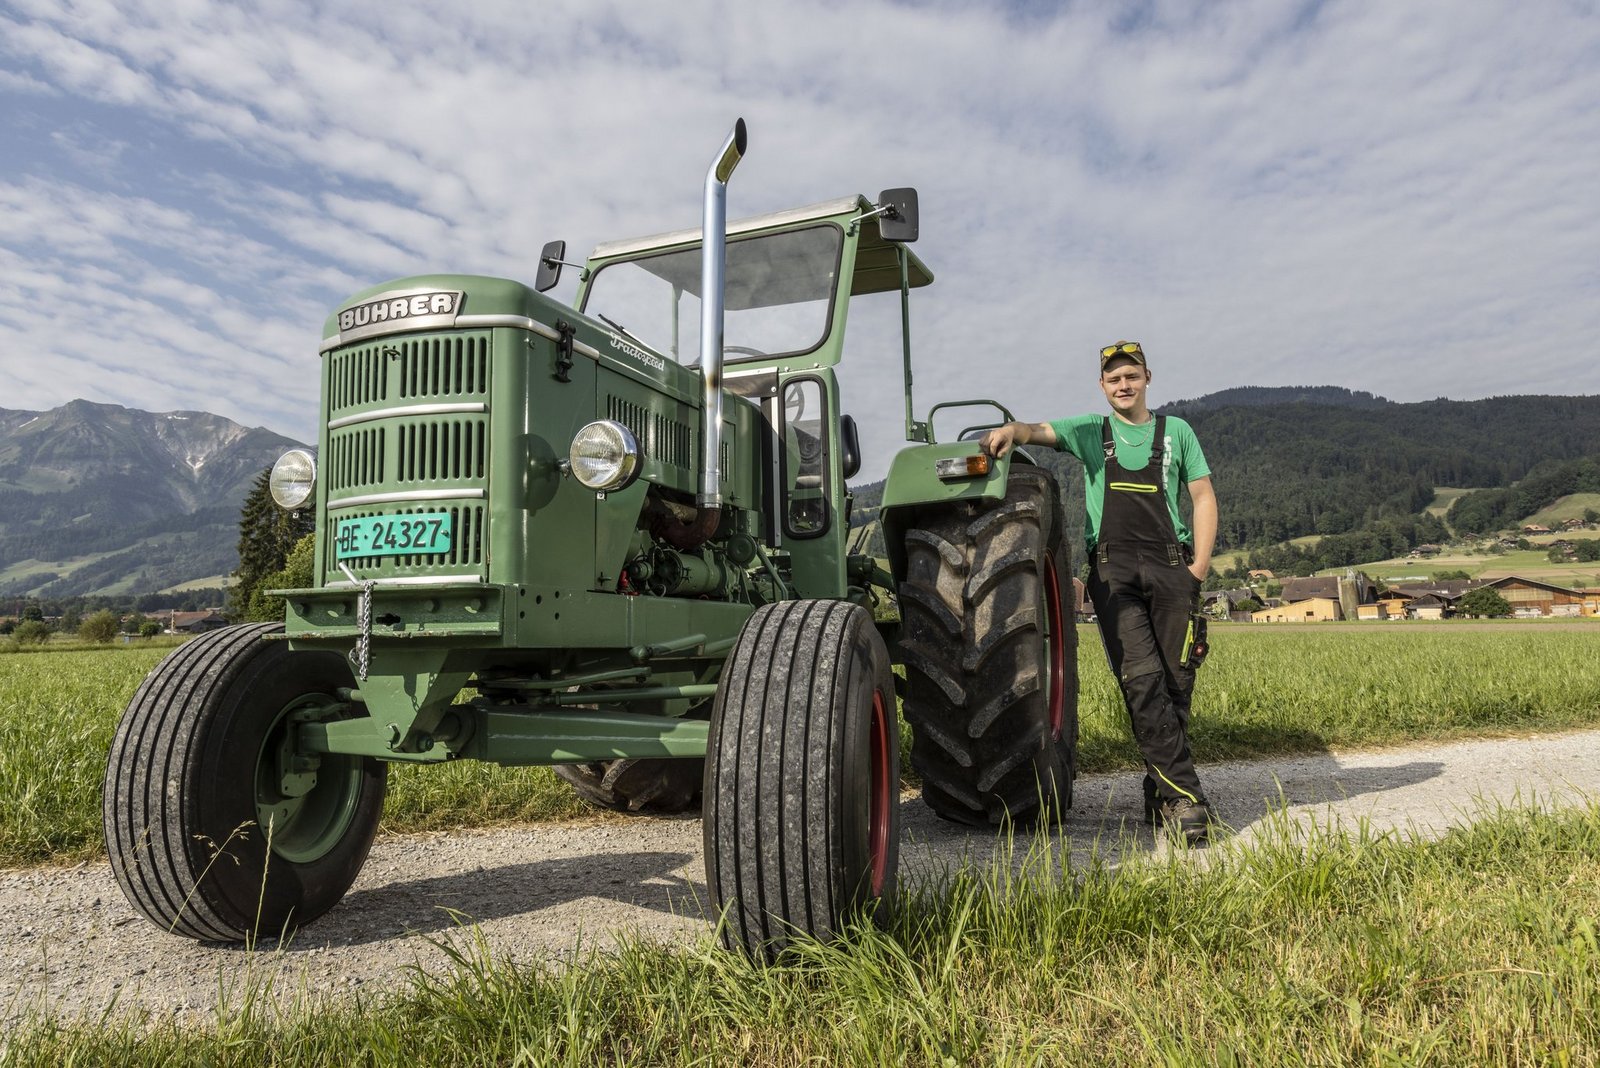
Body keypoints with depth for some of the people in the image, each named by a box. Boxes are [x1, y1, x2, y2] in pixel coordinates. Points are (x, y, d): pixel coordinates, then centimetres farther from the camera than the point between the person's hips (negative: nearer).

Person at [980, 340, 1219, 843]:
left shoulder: (1176, 431, 17)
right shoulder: (1090, 430, 16)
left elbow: (1203, 498, 14)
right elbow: (1040, 432, 0)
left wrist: (1199, 568, 3)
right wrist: (1011, 429, -25)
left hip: (1170, 565, 2)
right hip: (1113, 567, -2)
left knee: (1176, 680, -1)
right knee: (1142, 679, -15)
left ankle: (1160, 790, 12)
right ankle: (1183, 792, -15)